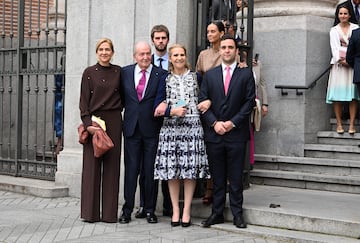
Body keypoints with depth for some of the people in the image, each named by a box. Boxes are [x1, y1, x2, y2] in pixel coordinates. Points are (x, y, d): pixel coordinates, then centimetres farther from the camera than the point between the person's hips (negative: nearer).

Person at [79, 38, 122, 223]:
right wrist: (87, 123, -10)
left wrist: (118, 108, 0)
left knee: (112, 165, 2)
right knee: (91, 165, -2)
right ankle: (90, 212, 4)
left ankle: (109, 212, 7)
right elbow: (84, 100, 0)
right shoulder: (89, 72, 3)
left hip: (114, 122, 2)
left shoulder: (118, 72, 8)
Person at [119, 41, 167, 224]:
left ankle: (150, 210, 14)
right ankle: (127, 209, 11)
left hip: (152, 128, -2)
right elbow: (122, 98, 14)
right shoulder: (125, 72, 8)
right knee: (131, 169, 4)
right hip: (131, 127, 2)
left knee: (151, 170, 4)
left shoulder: (161, 74, 0)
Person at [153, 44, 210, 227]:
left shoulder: (196, 77, 9)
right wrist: (172, 111, -13)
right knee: (171, 170, 0)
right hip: (170, 127, 0)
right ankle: (175, 210, 10)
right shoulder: (165, 80, 9)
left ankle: (186, 210, 6)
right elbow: (158, 107, 4)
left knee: (190, 168, -2)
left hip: (192, 126, 0)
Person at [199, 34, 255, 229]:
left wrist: (233, 122, -10)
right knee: (217, 177, 7)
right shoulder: (210, 75, 11)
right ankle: (217, 213, 13)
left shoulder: (246, 74, 4)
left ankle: (237, 214, 9)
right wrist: (214, 123, -7)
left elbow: (250, 101, -1)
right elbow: (203, 101, 7)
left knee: (236, 177, 2)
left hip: (236, 133, -2)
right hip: (214, 133, 2)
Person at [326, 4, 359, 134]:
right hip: (338, 64, 0)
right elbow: (334, 47, 1)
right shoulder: (334, 30, 11)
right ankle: (339, 124, 0)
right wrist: (341, 60, -13)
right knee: (337, 95, -4)